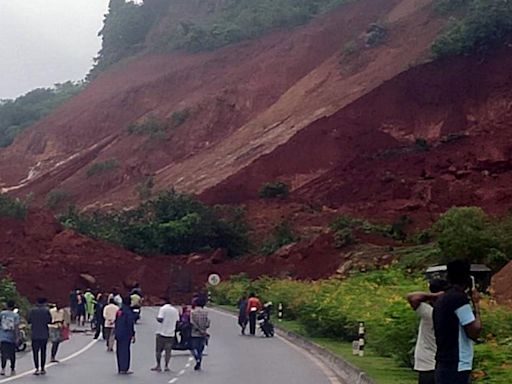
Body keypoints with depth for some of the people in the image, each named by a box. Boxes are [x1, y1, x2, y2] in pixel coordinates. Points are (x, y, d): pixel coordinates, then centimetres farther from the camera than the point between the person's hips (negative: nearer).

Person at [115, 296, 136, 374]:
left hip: (118, 334, 7)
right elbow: (131, 324, -16)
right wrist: (133, 335, -11)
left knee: (119, 351, 12)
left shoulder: (119, 311, 9)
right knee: (125, 351, -2)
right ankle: (124, 369, -1)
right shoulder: (128, 312, -15)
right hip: (126, 335, -7)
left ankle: (120, 369, 17)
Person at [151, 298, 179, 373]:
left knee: (159, 350, 6)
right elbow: (177, 321, 9)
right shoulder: (175, 310, 7)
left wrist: (157, 317, 3)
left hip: (161, 333, -3)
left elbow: (160, 319, -17)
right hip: (171, 333, 4)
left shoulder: (163, 308, -8)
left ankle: (158, 365, 7)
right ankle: (166, 366, 5)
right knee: (168, 351, 5)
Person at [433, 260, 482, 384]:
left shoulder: (442, 300, 14)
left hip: (444, 366, 9)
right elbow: (474, 332, -13)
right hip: (456, 368, -9)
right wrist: (476, 304, -1)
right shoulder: (459, 298, -12)